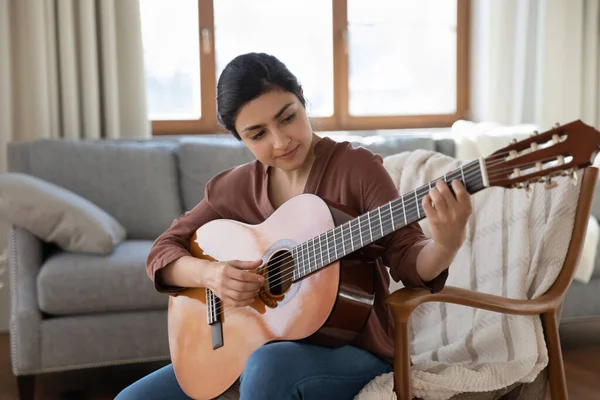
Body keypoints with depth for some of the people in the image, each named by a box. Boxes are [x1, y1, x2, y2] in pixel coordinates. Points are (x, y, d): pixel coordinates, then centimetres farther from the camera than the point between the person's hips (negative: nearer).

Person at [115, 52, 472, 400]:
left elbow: (406, 258, -15)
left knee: (268, 366, -37)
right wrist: (209, 274, -16)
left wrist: (446, 245, -37)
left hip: (351, 350, -4)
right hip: (262, 348, 5)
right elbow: (162, 252, 5)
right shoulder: (236, 187, 3)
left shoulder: (356, 167, -10)